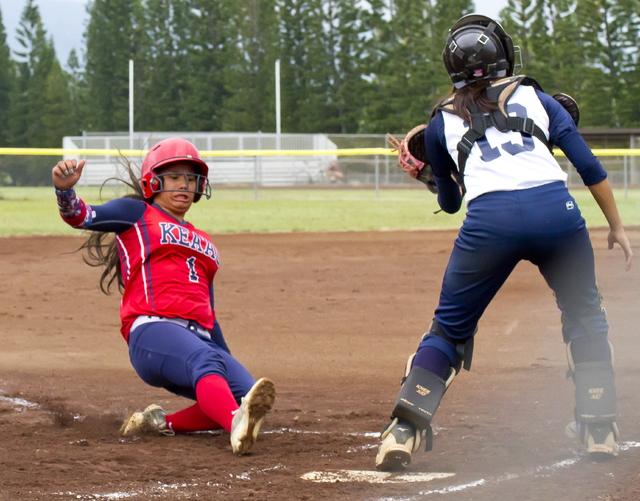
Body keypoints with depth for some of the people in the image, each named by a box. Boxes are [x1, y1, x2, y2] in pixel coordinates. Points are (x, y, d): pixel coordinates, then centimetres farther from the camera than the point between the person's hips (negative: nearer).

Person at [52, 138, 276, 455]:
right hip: (153, 331, -6)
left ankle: (162, 424, -7)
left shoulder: (204, 244, 31)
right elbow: (81, 217, 0)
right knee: (205, 360, -37)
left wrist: (230, 366, 26)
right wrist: (65, 190, -23)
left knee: (247, 393, -20)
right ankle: (237, 426, -65)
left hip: (201, 341, 6)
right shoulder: (138, 214, 16)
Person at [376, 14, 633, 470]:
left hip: (490, 221, 0)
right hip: (557, 209, 0)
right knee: (585, 315, 23)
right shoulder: (536, 98, 22)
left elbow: (449, 202, 31)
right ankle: (600, 428, 18)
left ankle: (404, 431, -2)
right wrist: (616, 226, 20)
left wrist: (440, 173, 52)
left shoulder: (442, 123, 22)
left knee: (450, 327, 13)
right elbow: (589, 167, 14)